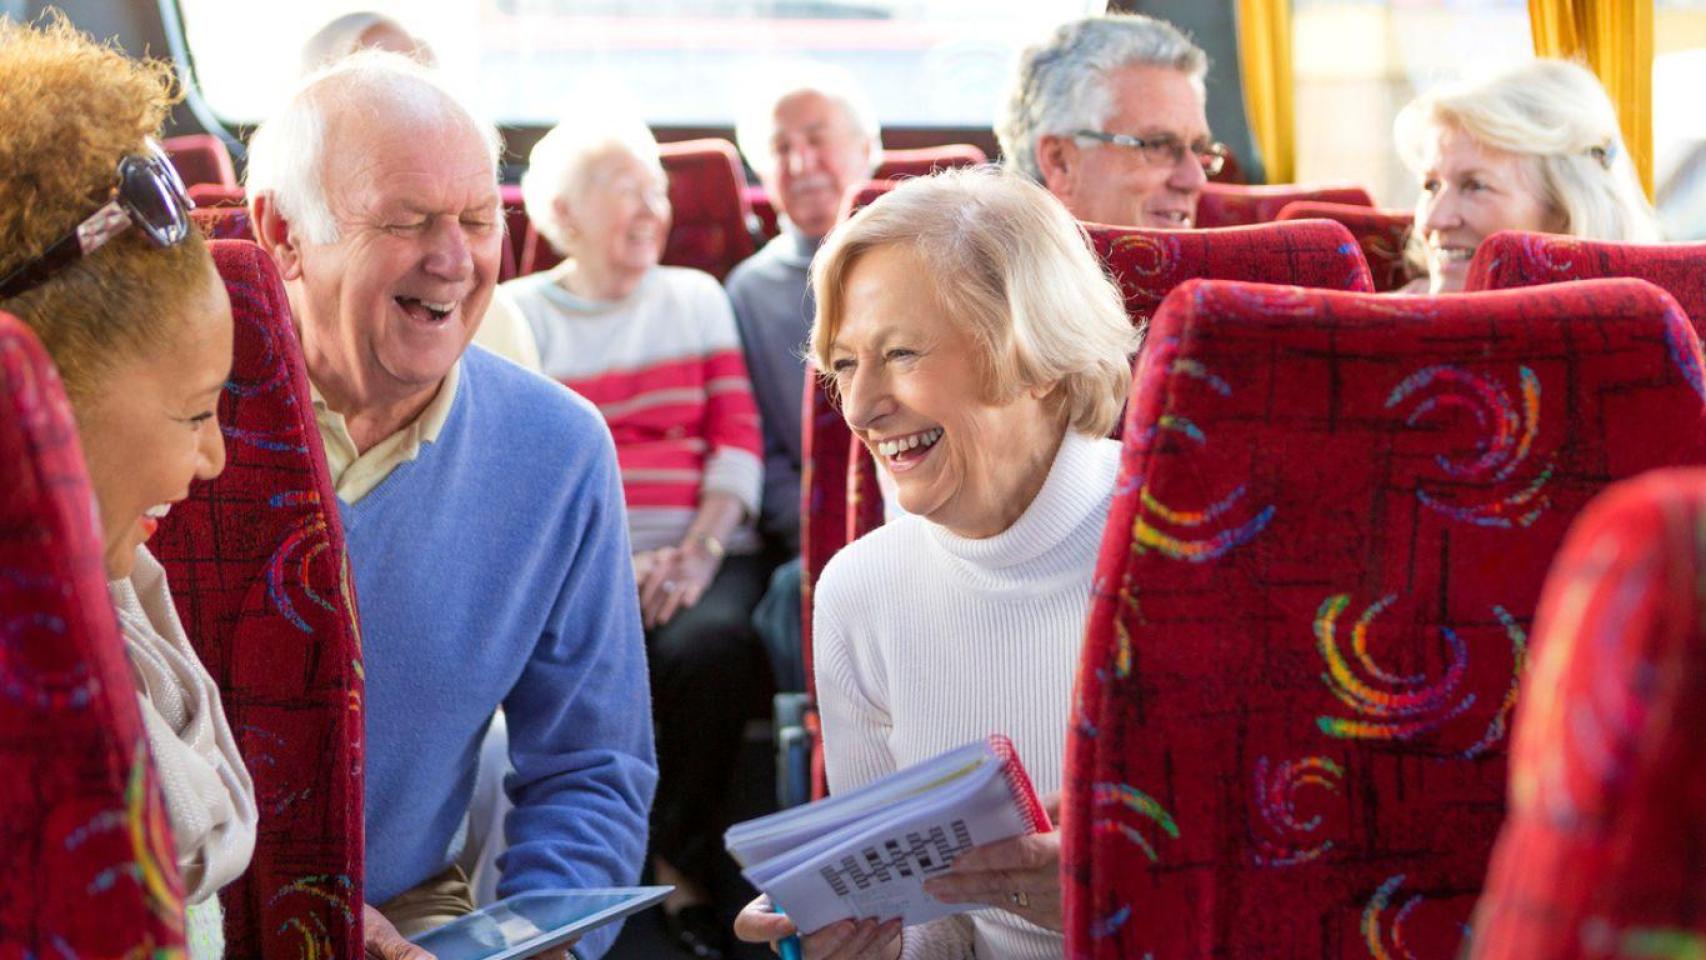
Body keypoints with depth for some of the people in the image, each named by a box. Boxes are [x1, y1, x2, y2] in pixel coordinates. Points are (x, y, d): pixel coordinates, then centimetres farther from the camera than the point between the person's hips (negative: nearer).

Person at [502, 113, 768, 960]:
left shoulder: (697, 297, 22)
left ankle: (684, 864, -12)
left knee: (711, 643, -32)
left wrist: (700, 551, -8)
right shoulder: (514, 314, 13)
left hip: (698, 553, 2)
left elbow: (738, 438, 11)